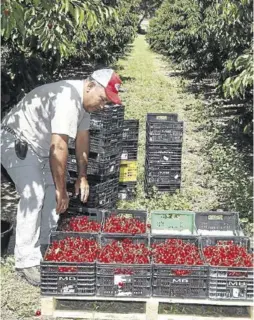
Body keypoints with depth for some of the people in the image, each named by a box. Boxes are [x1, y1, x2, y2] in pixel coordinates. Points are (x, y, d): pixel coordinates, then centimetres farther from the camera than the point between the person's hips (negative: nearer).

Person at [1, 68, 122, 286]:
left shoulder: (85, 98, 1)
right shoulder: (68, 99, -31)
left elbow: (82, 138, 7)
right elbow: (58, 147, -32)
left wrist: (82, 177, 6)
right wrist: (61, 189, -25)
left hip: (40, 147, 10)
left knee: (52, 193, 7)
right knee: (33, 195, -19)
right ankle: (27, 261, -14)